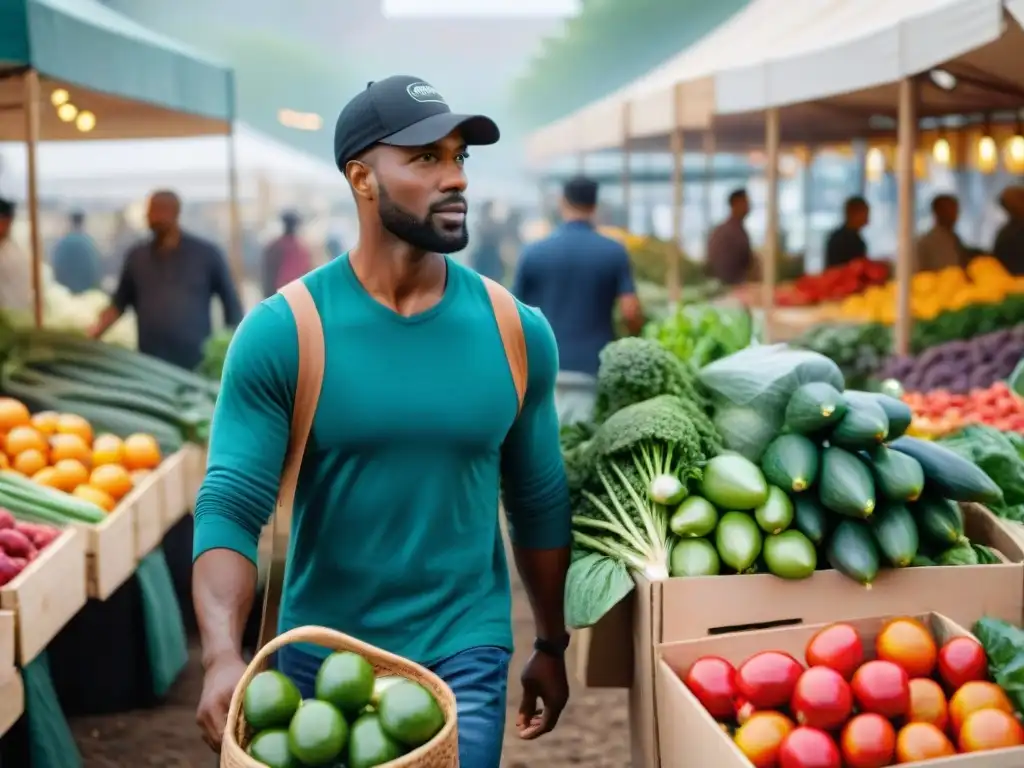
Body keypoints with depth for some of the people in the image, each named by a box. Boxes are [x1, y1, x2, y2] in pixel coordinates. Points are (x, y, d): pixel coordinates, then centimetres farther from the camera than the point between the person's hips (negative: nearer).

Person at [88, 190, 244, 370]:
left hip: (198, 367, -2)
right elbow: (119, 304, 15)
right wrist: (92, 335, 1)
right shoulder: (136, 257, 9)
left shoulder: (207, 254, 3)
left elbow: (232, 305, 8)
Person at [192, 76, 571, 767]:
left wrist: (553, 644, 12)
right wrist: (224, 655, -31)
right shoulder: (281, 333, -12)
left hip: (466, 652, 1)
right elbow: (231, 505, -15)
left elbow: (540, 501, 6)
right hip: (323, 652, 0)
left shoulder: (516, 331, -4)